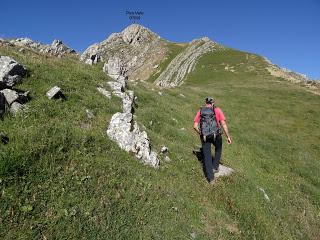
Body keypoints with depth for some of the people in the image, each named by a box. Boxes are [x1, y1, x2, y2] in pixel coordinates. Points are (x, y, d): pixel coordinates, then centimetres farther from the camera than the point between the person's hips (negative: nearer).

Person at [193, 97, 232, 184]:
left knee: (207, 155, 11)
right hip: (216, 135, -1)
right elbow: (223, 124, -4)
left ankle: (210, 177, 14)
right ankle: (215, 167, 35)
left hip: (204, 136, 1)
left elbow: (195, 126, 3)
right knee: (218, 149, 31)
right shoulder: (217, 110, 4)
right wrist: (228, 136, 2)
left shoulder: (200, 111, 9)